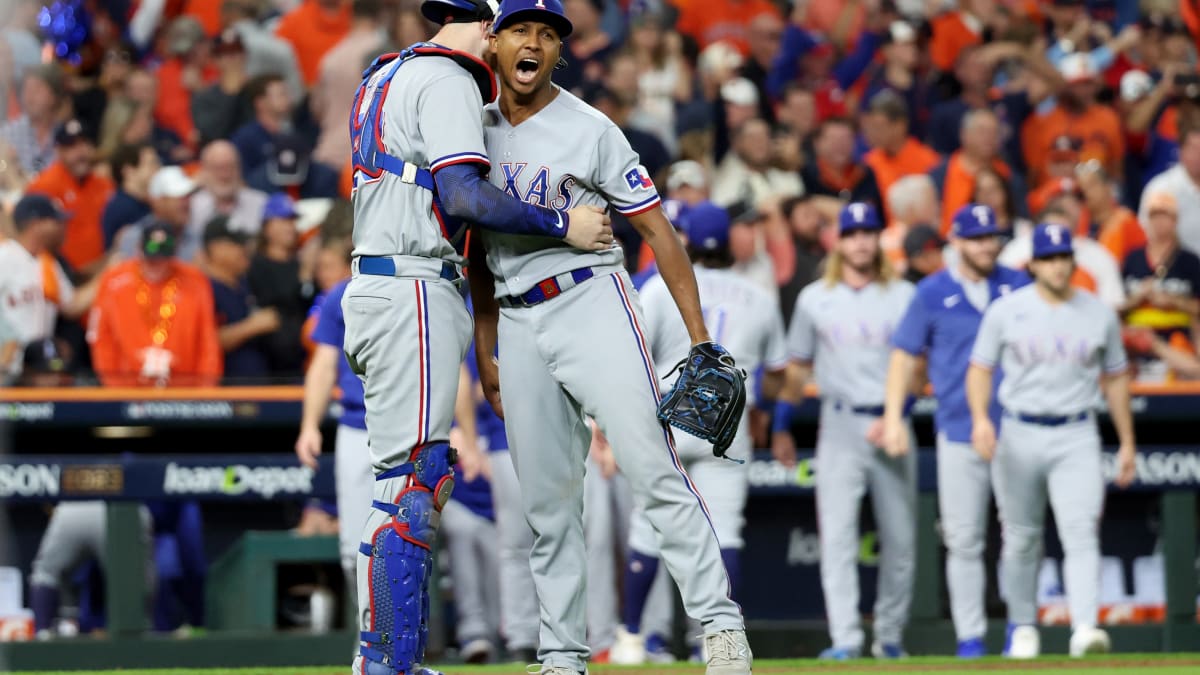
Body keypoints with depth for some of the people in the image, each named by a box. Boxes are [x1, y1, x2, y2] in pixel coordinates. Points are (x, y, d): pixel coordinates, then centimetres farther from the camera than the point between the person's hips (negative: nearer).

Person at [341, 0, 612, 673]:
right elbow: (462, 195, -21)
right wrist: (561, 224, -15)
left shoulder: (389, 76, 21)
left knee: (420, 478, 14)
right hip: (412, 291, -10)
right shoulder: (447, 81, -10)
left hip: (375, 285, 10)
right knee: (412, 483, -11)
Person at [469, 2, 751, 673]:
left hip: (592, 302, -5)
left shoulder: (590, 131, -4)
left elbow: (659, 231, -5)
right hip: (519, 324, 5)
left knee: (653, 468, -15)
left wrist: (701, 339, -11)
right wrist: (485, 351, 15)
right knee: (546, 502, 5)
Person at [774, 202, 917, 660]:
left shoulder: (903, 296, 5)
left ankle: (889, 636, 15)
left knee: (900, 536, 3)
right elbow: (798, 367, 15)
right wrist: (780, 428, 12)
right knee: (837, 534, -11)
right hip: (840, 426, 0)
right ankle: (845, 639, -15)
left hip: (892, 425, 0)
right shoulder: (814, 299, 10)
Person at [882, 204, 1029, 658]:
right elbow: (905, 355, 6)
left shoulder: (1017, 286, 8)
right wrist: (893, 417, -3)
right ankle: (970, 636, 2)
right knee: (964, 539, -2)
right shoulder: (932, 294, 3)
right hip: (959, 432, -1)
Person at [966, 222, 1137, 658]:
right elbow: (980, 369, 4)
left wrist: (1127, 443, 13)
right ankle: (1023, 627, 23)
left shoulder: (1100, 315, 6)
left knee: (1081, 532, -16)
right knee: (1021, 538, 8)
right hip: (1018, 436, 0)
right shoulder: (1006, 311, 2)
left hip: (1076, 439, 0)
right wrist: (980, 418, -15)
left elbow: (1115, 378, 14)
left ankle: (1085, 627, -26)